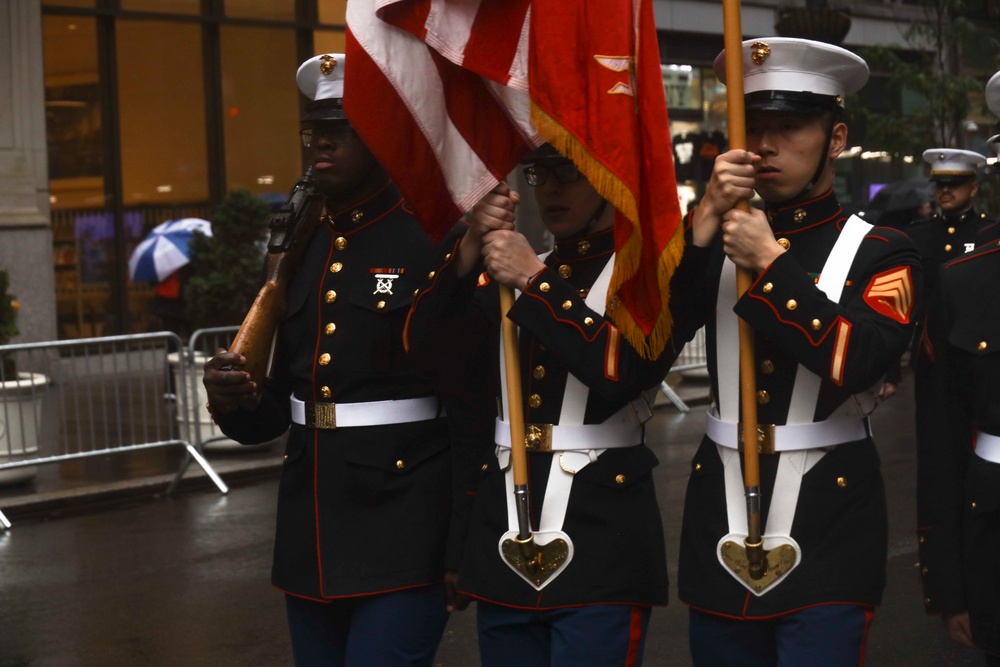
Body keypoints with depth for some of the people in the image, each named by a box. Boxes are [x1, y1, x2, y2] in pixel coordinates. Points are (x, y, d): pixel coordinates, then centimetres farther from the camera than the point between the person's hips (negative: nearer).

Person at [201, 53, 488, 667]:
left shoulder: (434, 244, -10)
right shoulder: (300, 251, 11)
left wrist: (463, 552, -13)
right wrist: (237, 400, -5)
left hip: (402, 547, -7)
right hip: (310, 545, 7)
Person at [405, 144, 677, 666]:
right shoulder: (508, 269, 15)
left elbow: (625, 371, -19)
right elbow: (421, 344, 3)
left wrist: (536, 281, -19)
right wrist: (469, 251, -9)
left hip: (601, 544, -5)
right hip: (503, 530, 6)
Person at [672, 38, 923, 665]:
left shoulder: (883, 254, -2)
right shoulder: (714, 240, 9)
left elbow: (858, 361, -19)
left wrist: (770, 263, -20)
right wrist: (705, 219, -16)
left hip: (826, 540, -4)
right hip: (720, 522, 4)